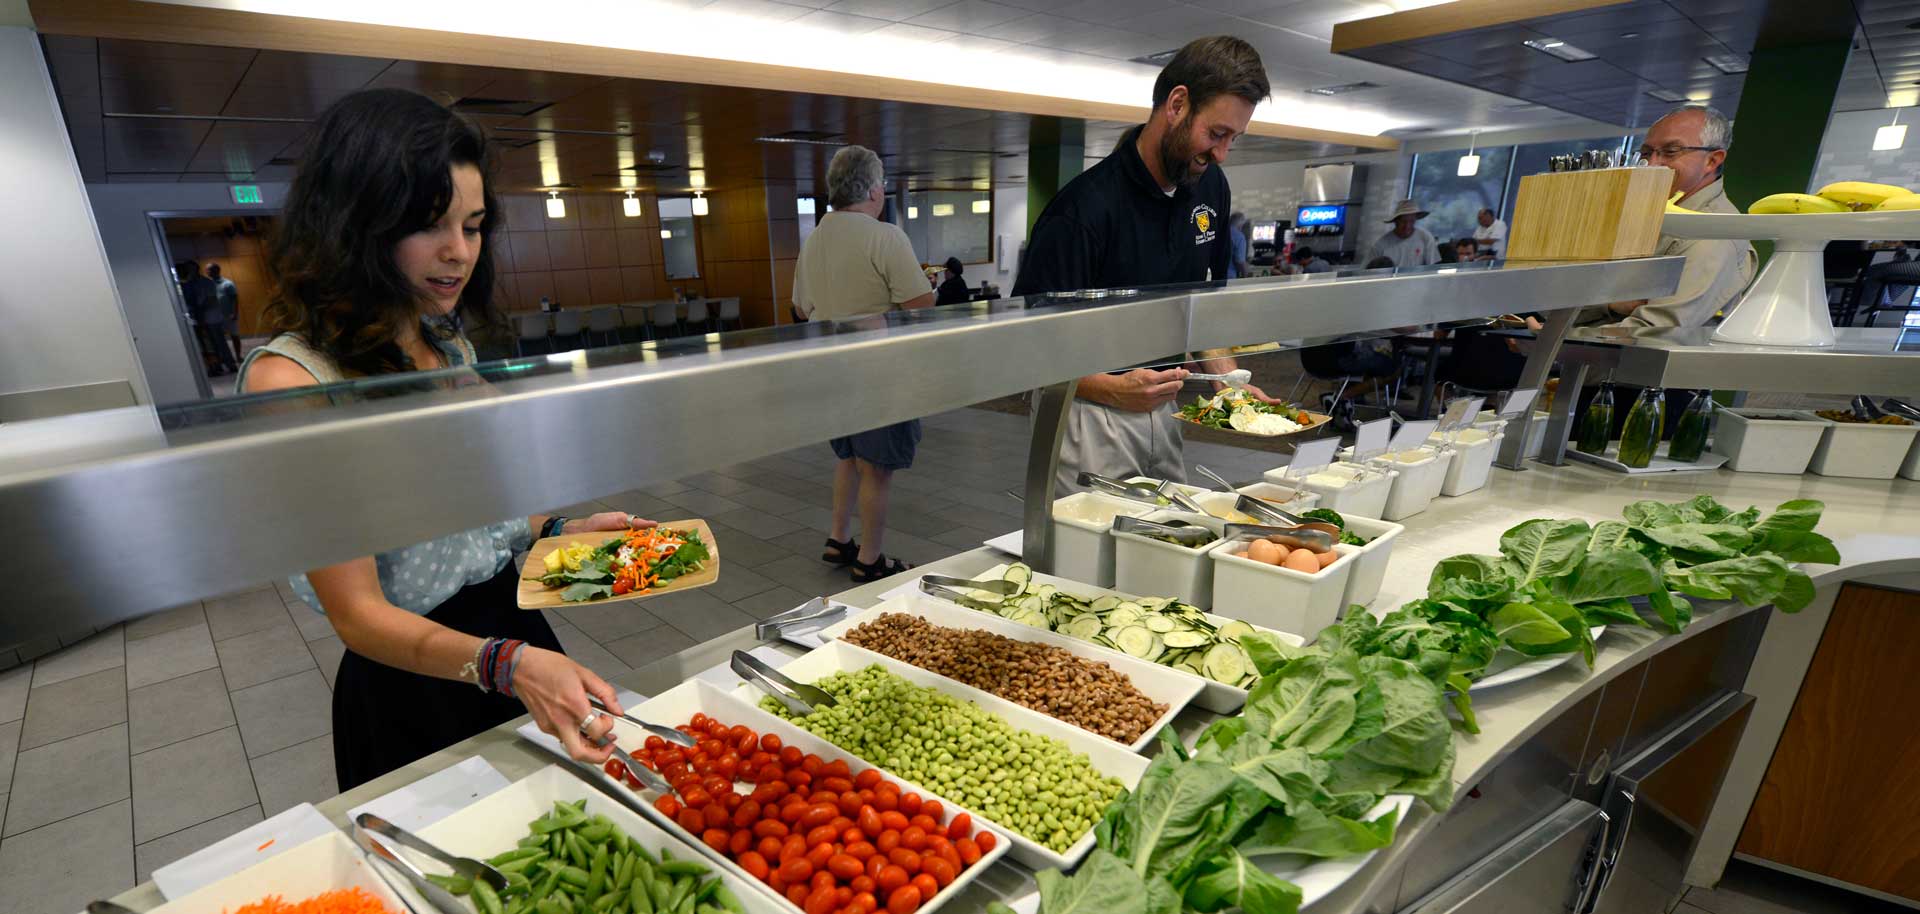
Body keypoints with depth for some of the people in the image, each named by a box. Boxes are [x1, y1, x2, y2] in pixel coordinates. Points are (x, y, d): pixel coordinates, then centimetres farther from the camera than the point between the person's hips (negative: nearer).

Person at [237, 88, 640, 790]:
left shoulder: (449, 345, 3)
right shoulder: (289, 379, -21)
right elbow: (359, 614, -23)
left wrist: (559, 532, -3)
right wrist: (508, 665, -37)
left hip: (516, 625, 8)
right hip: (410, 695, -7)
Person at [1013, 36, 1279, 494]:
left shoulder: (1210, 186, 4)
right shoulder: (1085, 207, -20)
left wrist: (1228, 380, 2)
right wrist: (1113, 390, -31)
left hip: (1163, 409, 7)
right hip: (1091, 416, -6)